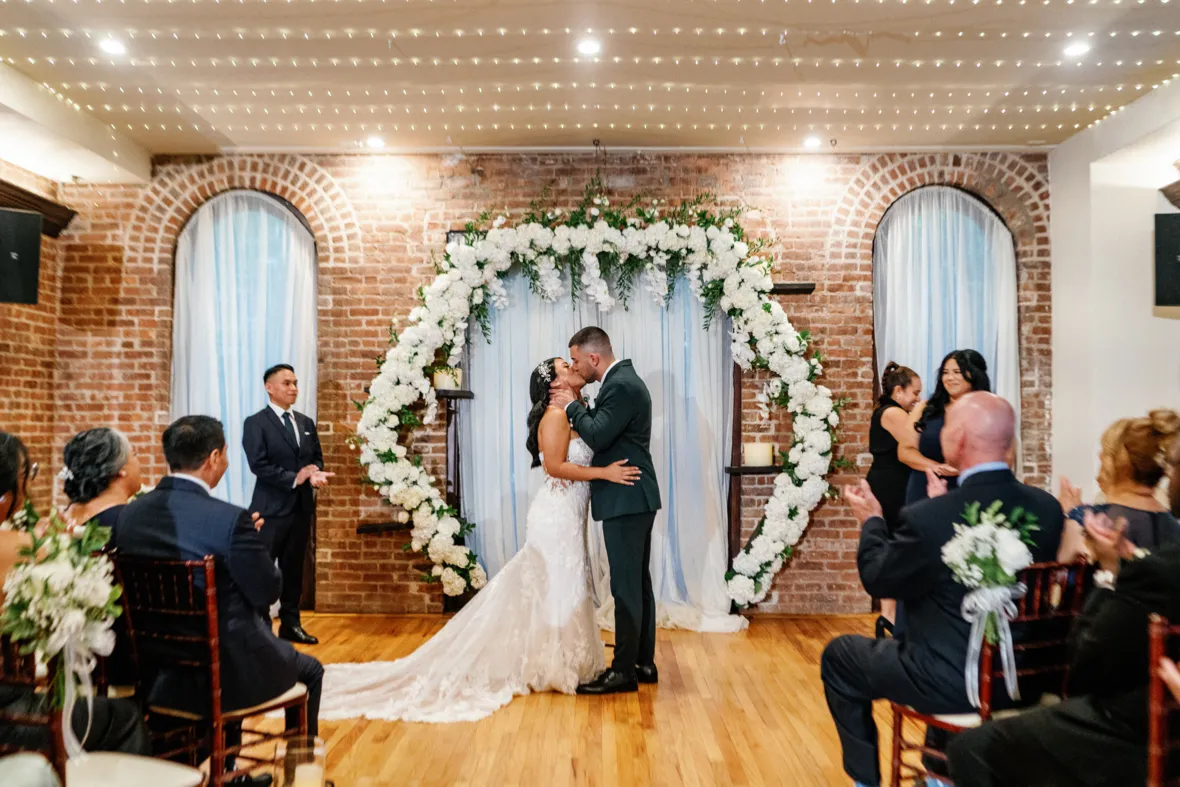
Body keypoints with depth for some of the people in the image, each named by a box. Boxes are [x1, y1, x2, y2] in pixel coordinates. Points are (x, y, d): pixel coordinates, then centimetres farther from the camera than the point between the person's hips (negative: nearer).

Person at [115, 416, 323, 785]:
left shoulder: (129, 514, -4)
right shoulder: (231, 519, -24)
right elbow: (268, 592, -14)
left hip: (157, 673, 7)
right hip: (226, 671, -6)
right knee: (309, 670, 22)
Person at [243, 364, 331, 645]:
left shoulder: (307, 423, 14)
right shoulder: (256, 423, -6)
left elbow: (317, 458, 14)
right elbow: (258, 465, -15)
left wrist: (316, 475, -8)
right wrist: (294, 478, -20)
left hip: (302, 508, 6)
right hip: (272, 509, -6)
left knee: (293, 569, 13)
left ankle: (291, 624, 22)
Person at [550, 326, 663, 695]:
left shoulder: (621, 385, -17)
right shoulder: (622, 380, 15)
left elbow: (598, 437, -22)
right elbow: (604, 430, 15)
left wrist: (571, 406, -9)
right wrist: (577, 406, 1)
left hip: (626, 500, -11)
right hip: (632, 499, 11)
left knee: (626, 586, -3)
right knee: (637, 582, 15)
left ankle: (624, 671, 6)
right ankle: (643, 662, 25)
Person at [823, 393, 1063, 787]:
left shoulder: (926, 517, -26)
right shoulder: (1048, 507, -9)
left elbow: (878, 580, -9)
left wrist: (872, 520, 6)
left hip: (951, 681, -6)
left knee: (838, 655, 16)